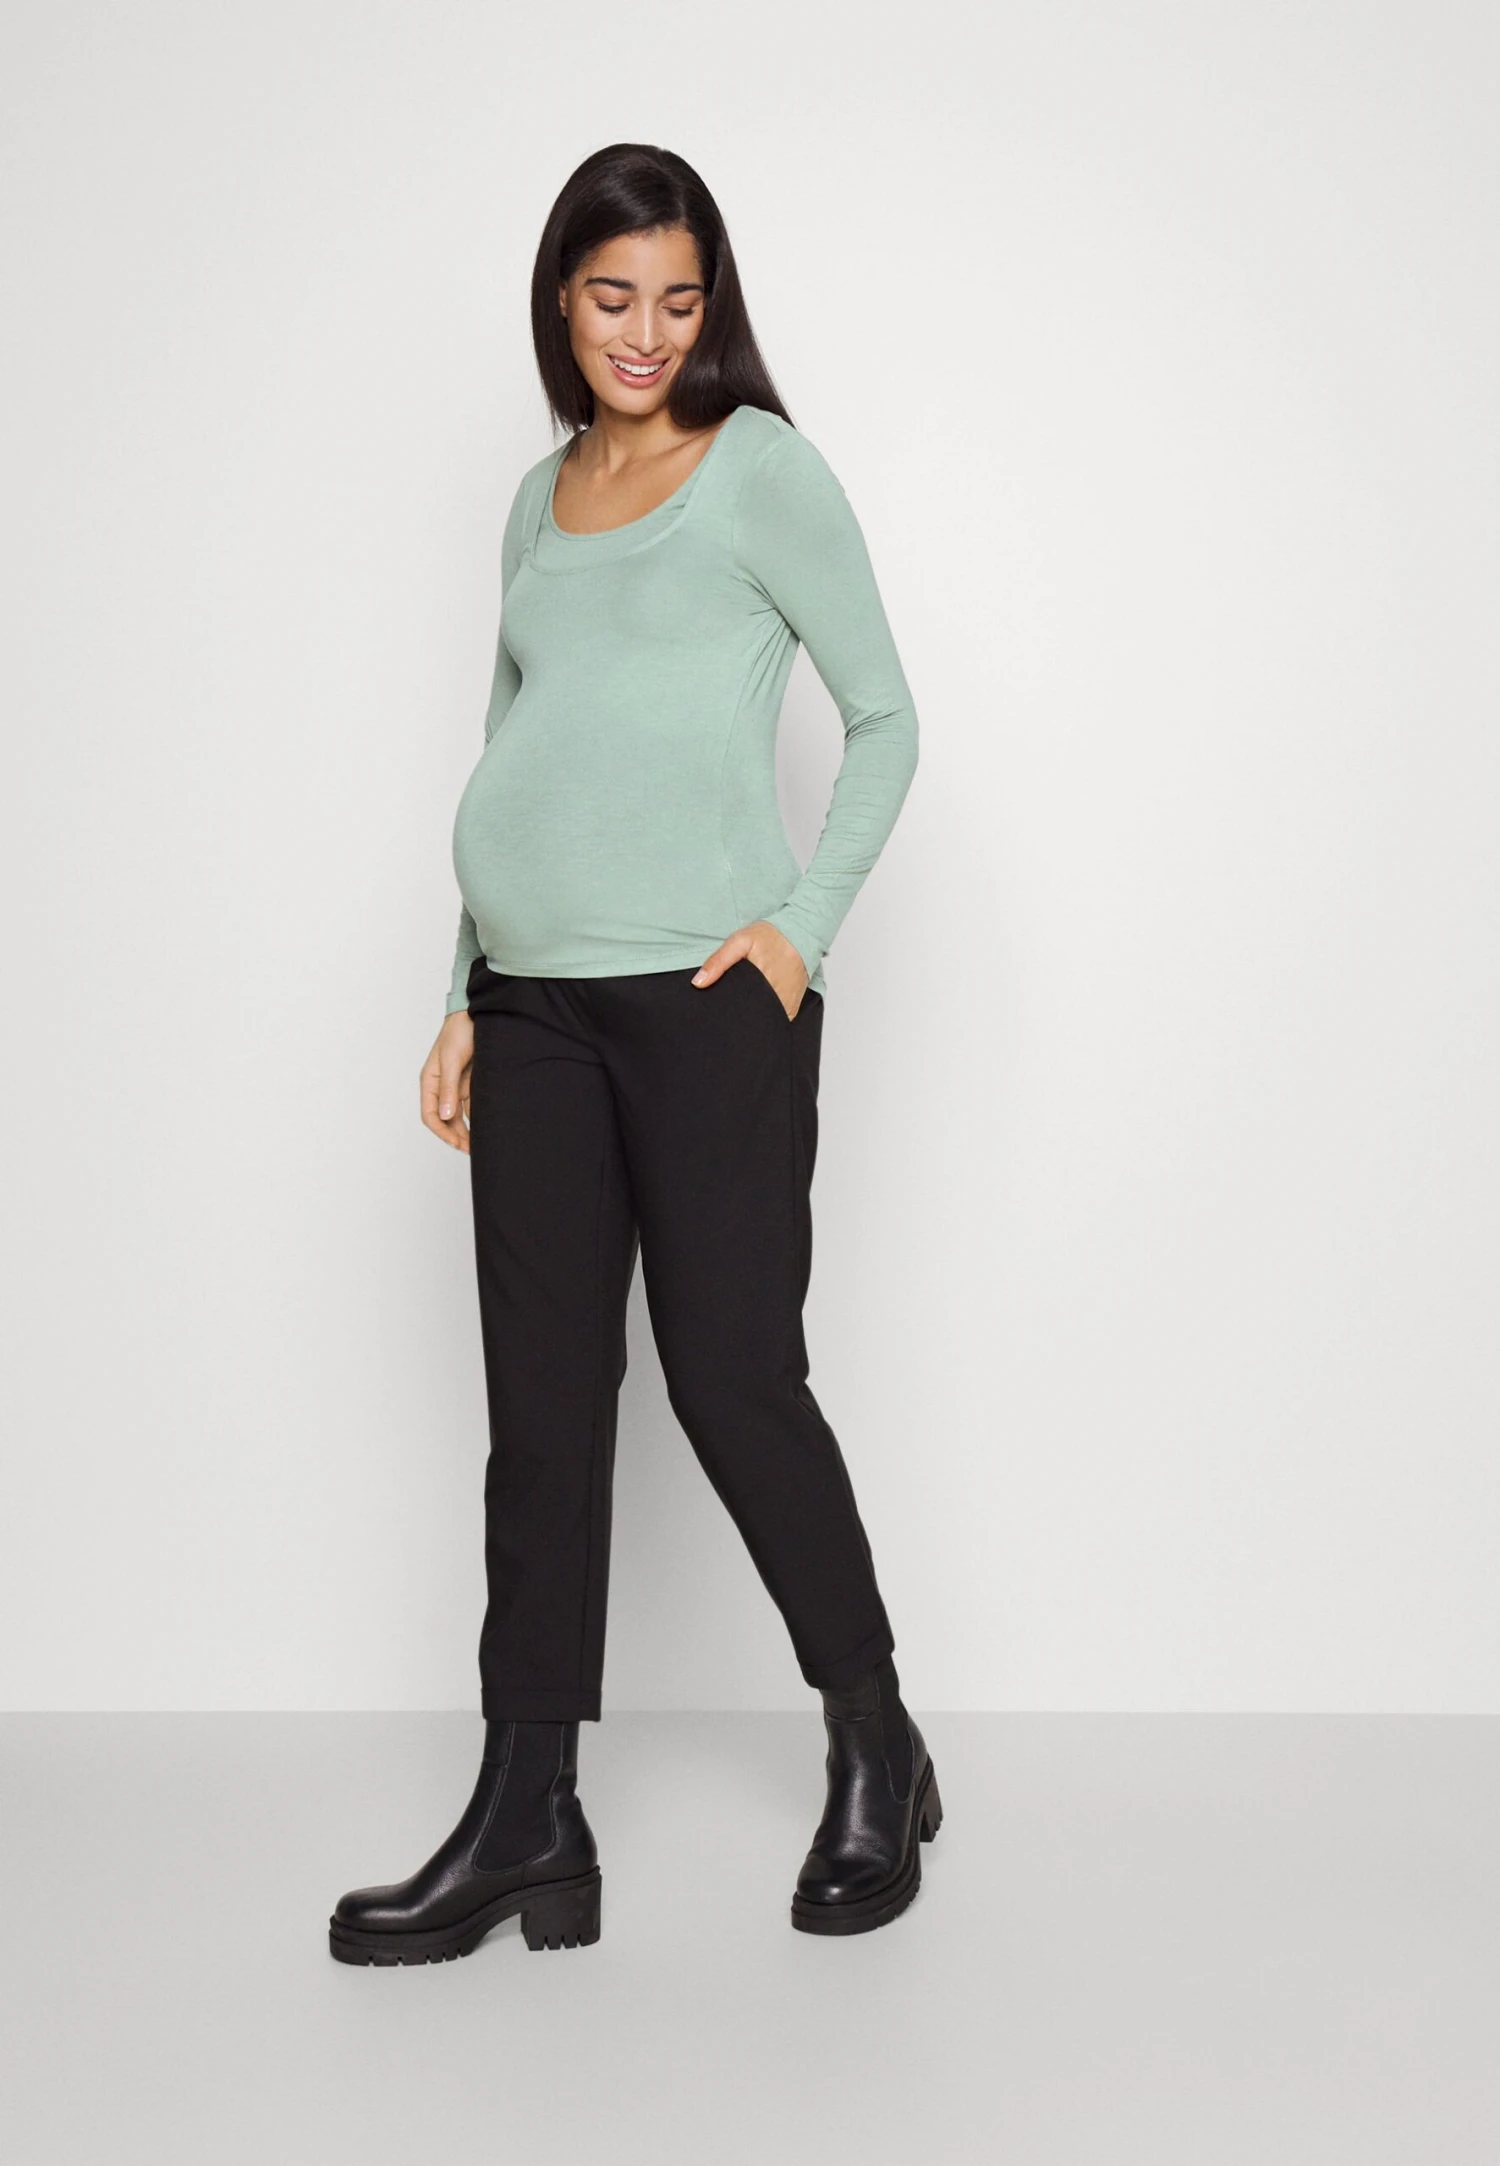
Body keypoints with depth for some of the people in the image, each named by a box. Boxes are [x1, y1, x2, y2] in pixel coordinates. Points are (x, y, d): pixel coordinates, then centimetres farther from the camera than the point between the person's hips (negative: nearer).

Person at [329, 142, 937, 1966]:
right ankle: (525, 1824, 13)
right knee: (542, 1406, 5)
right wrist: (464, 999, 14)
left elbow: (884, 717, 2)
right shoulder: (540, 499, 18)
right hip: (533, 1007, 6)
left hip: (704, 999, -6)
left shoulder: (763, 468, 2)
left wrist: (808, 923, -10)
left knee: (732, 1381, -2)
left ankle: (879, 1759, 19)